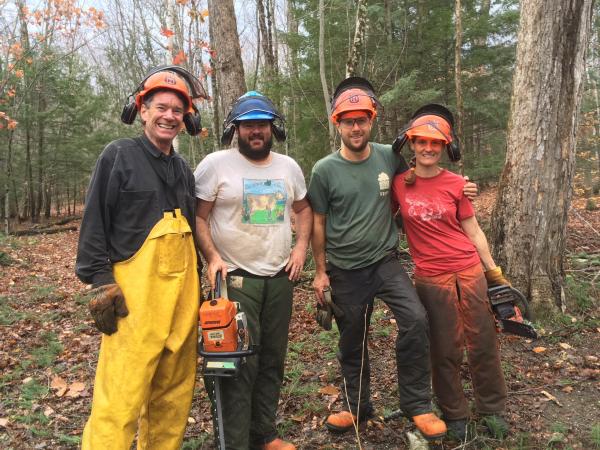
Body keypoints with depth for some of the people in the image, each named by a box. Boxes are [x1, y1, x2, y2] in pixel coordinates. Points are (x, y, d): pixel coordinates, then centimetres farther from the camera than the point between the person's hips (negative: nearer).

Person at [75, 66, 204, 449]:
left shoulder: (184, 169, 17)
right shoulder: (119, 156, 0)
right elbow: (94, 224, -5)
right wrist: (101, 283, -11)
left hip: (183, 285, 6)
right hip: (135, 285, -6)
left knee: (176, 386, 11)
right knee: (123, 390, -8)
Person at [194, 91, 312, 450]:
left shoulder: (289, 167, 9)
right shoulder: (215, 164, -6)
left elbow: (303, 209, 19)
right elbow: (198, 217, -4)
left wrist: (301, 247, 5)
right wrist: (212, 257, -15)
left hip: (280, 277, 5)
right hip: (236, 278, -5)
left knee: (273, 360, 12)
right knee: (242, 363, -6)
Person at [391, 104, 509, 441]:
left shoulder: (456, 184, 0)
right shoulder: (398, 184, -1)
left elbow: (473, 231, 6)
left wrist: (493, 272, 7)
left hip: (471, 272, 1)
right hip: (431, 278, -1)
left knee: (484, 344, 10)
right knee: (446, 351, 8)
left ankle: (493, 409, 30)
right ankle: (455, 414, 28)